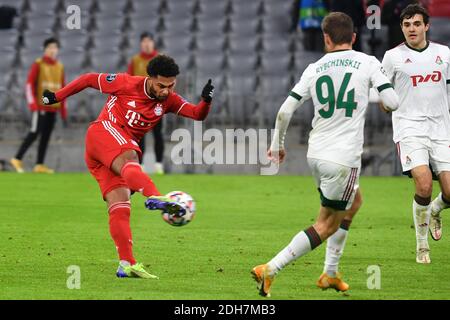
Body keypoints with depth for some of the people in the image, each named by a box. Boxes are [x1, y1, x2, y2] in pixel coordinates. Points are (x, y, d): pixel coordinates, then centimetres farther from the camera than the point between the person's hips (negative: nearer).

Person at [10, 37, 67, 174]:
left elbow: (62, 88, 18)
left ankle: (39, 165, 8)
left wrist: (63, 108, 15)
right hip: (40, 106, -6)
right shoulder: (38, 64, -3)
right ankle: (17, 159, -4)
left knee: (46, 136, 5)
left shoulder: (59, 67, 13)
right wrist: (32, 102, -16)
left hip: (53, 107, 6)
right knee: (34, 133, -11)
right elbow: (30, 84, -7)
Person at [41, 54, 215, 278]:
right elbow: (90, 79, 7)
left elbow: (197, 114, 0)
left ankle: (126, 264, -15)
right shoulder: (127, 84, -3)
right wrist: (58, 96, 11)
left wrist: (205, 101, -22)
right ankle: (154, 197, -66)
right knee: (128, 161, -38)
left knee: (120, 208, -7)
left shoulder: (168, 101, 10)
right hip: (102, 132, -7)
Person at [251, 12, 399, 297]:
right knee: (327, 225, 2)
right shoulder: (367, 63, -3)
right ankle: (270, 270, -10)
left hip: (316, 155, 6)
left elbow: (285, 111, 3)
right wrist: (380, 100, 16)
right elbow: (393, 102, -8)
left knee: (354, 202, 28)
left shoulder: (314, 69, 6)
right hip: (344, 158, -6)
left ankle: (331, 274, 26)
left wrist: (278, 145, 18)